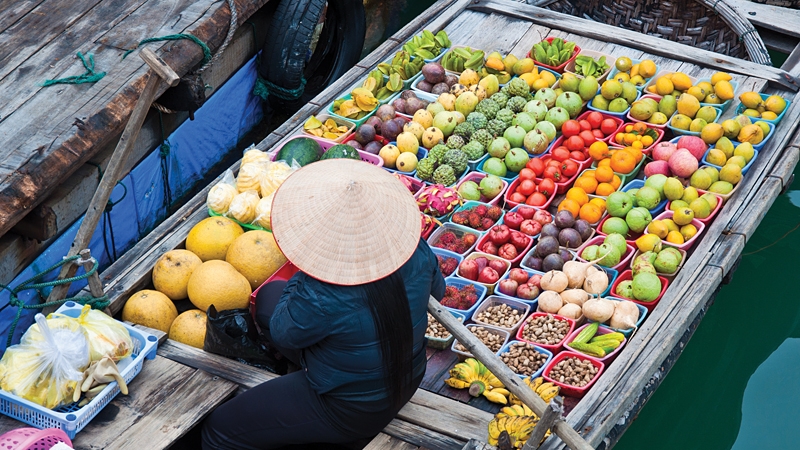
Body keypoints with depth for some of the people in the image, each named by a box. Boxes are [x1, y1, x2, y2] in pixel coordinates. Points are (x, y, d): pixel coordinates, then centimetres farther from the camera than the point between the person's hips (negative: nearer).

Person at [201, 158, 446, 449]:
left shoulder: (321, 300, -39)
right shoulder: (418, 253, -22)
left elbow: (284, 333, -16)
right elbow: (437, 291, 3)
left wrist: (301, 277, -6)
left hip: (352, 412, -7)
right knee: (270, 295, 20)